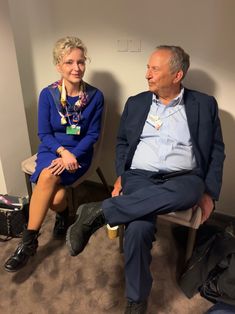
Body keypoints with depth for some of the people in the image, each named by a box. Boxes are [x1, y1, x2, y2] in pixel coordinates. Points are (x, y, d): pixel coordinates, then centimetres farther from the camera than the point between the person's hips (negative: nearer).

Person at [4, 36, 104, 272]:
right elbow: (44, 134, -3)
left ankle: (29, 241, -12)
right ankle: (63, 213, 12)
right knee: (55, 197, -27)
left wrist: (72, 155, -18)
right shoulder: (48, 94, -5)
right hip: (51, 149, 1)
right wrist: (62, 151, -21)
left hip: (79, 153, -1)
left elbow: (93, 134, -3)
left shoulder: (95, 96, -6)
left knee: (48, 177, -30)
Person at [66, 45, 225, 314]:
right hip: (139, 177, 1)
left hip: (183, 180, 0)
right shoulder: (136, 103, 15)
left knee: (188, 191, -38)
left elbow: (216, 151, 10)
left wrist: (209, 193, -1)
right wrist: (121, 176, 3)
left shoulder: (205, 104, 9)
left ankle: (99, 212, -26)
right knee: (138, 229, -28)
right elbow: (122, 142, 19)